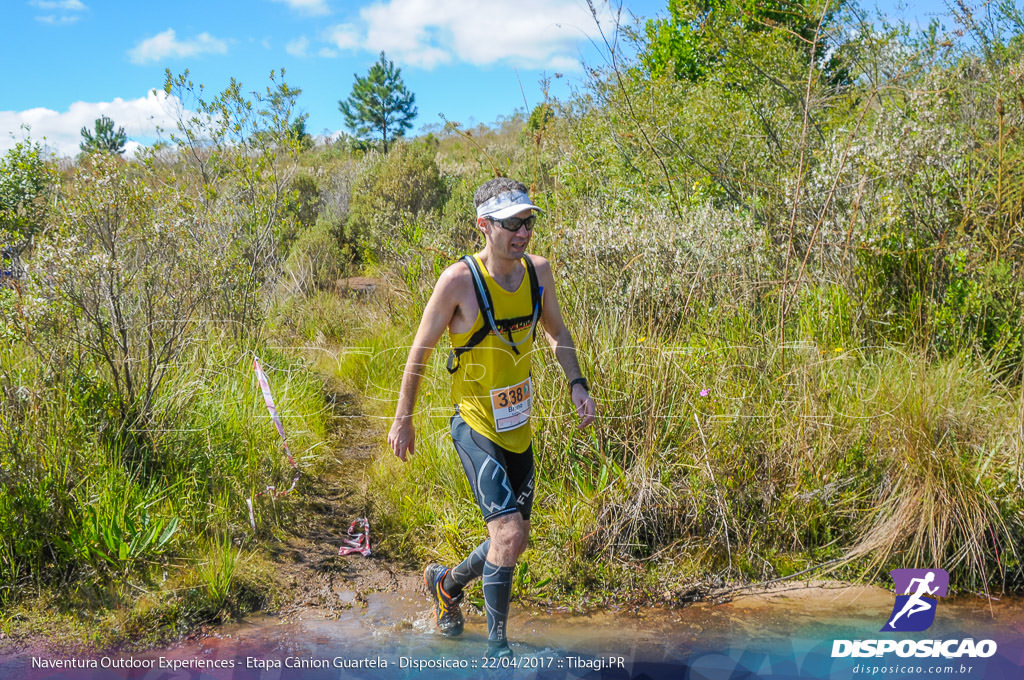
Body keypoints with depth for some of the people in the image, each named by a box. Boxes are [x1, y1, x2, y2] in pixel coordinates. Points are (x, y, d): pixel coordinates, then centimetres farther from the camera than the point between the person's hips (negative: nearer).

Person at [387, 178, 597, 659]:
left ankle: (447, 583, 44)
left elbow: (557, 332, 16)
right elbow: (420, 350, -7)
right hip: (475, 426, -6)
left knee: (515, 540, 15)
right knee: (509, 533, -19)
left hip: (518, 428, 7)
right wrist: (403, 419, -1)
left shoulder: (538, 270, -2)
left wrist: (576, 383, 1)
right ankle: (497, 645, 1)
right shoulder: (459, 280, -18)